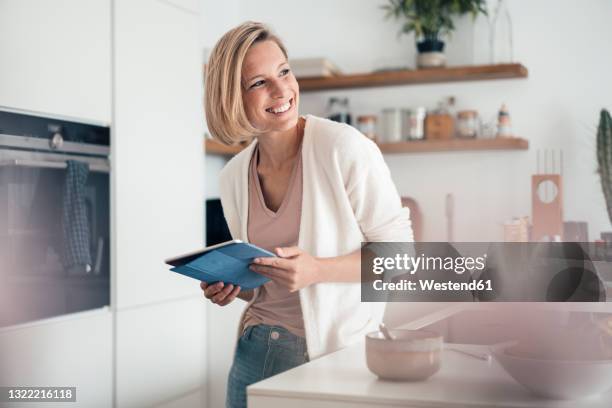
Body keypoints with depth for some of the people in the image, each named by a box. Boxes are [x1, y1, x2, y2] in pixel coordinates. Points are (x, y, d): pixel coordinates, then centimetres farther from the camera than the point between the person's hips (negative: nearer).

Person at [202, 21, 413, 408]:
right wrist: (233, 287, -7)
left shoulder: (346, 148, -16)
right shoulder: (233, 178, 2)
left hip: (338, 351, -4)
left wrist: (317, 271, -25)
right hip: (257, 350, 5)